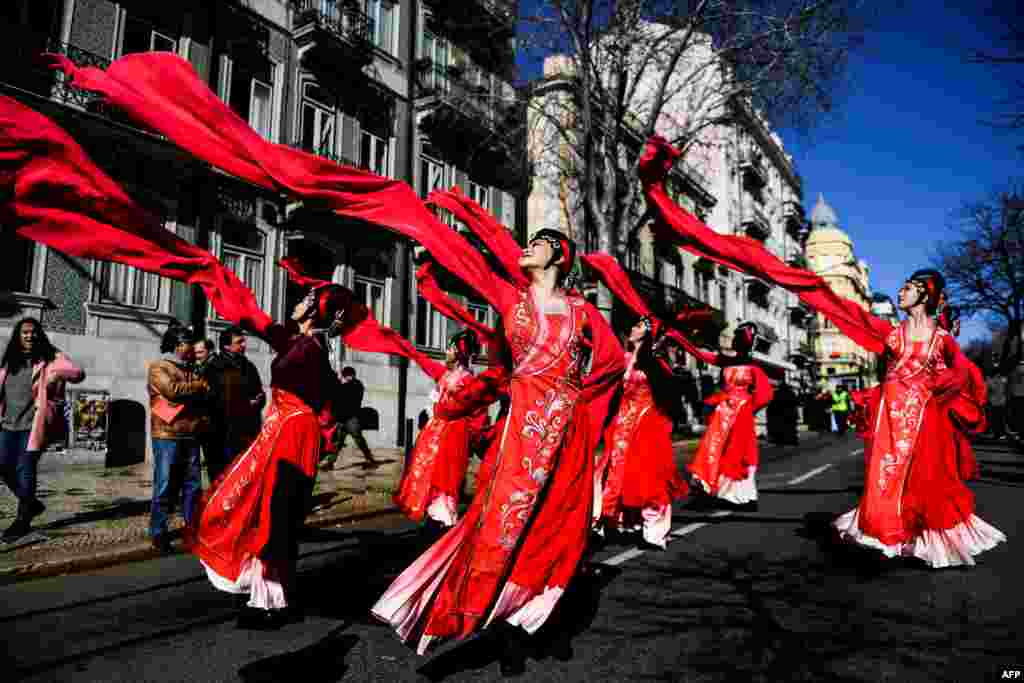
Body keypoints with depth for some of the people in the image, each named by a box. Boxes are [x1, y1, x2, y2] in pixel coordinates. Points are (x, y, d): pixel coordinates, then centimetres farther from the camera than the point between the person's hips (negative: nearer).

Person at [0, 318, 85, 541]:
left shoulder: (49, 358, -4)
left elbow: (78, 374, -15)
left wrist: (59, 372, -34)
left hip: (33, 425, -6)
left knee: (25, 469, -3)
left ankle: (23, 519, 9)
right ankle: (31, 503, 29)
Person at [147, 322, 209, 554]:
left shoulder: (192, 370, 19)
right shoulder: (159, 367, -1)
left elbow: (205, 396, 21)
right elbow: (172, 390, -17)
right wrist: (200, 386, -5)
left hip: (191, 435, 6)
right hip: (167, 435, -6)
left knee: (193, 485, 8)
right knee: (165, 486, -2)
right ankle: (158, 533, 7)